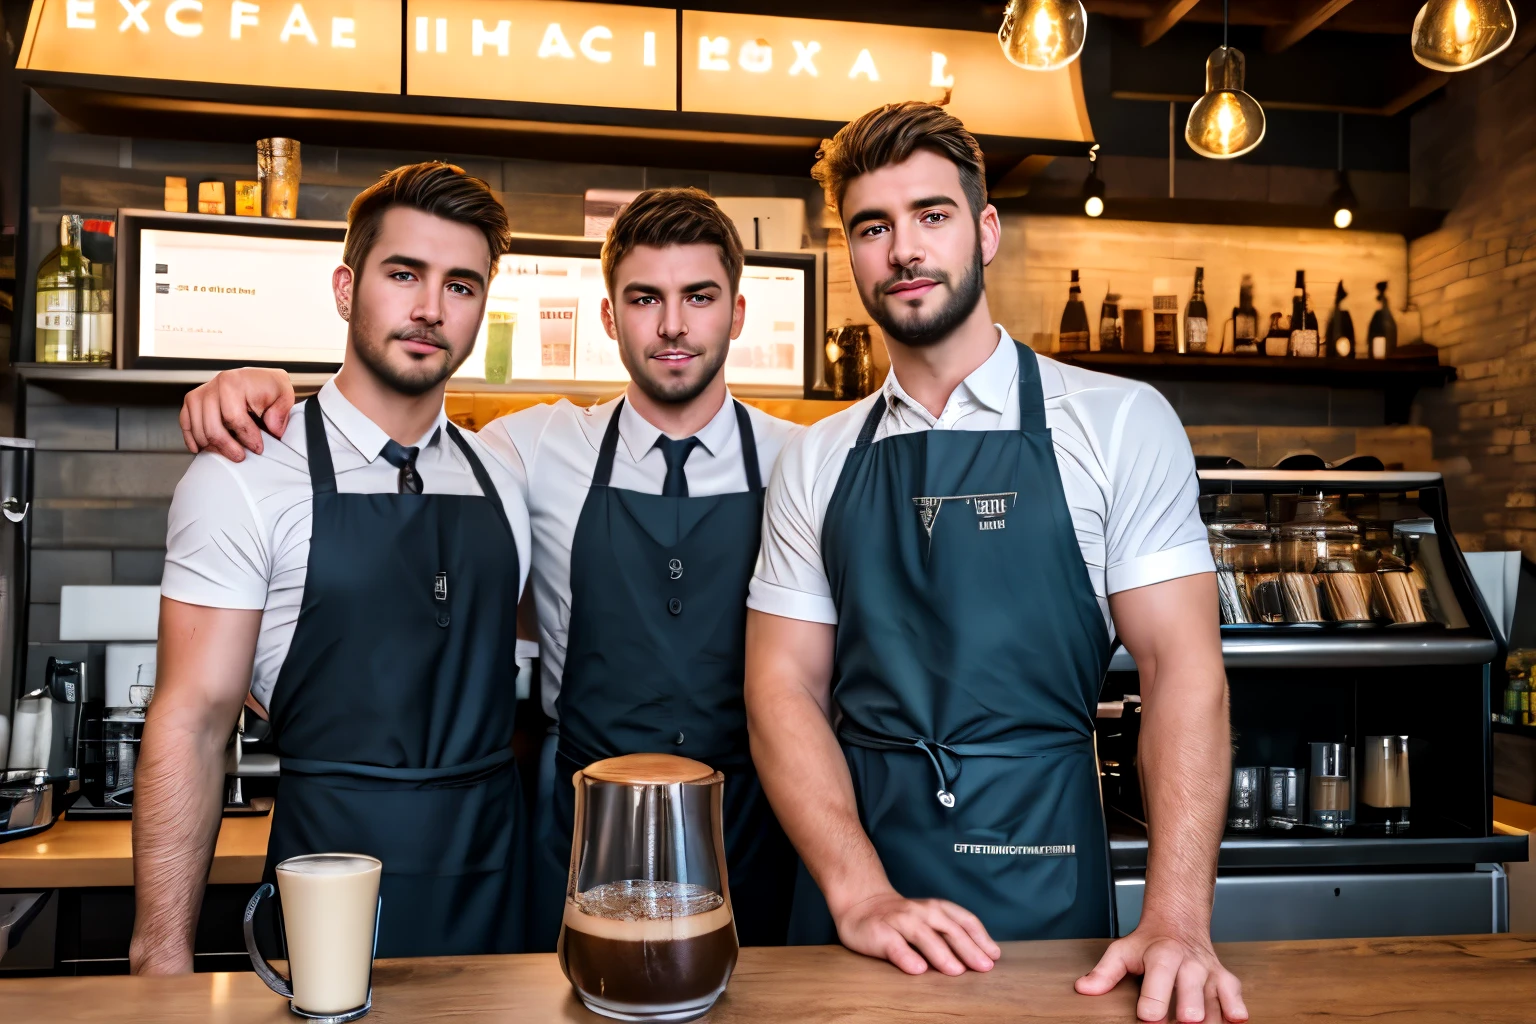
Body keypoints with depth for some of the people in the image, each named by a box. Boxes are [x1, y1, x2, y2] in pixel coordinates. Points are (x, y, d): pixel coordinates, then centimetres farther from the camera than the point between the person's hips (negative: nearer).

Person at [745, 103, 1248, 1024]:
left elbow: (1182, 666, -7)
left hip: (1039, 873, -2)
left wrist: (1177, 922, -18)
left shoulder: (1120, 423, -3)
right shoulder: (817, 463, 3)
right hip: (851, 878, 2)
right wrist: (860, 894, -14)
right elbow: (785, 685, -1)